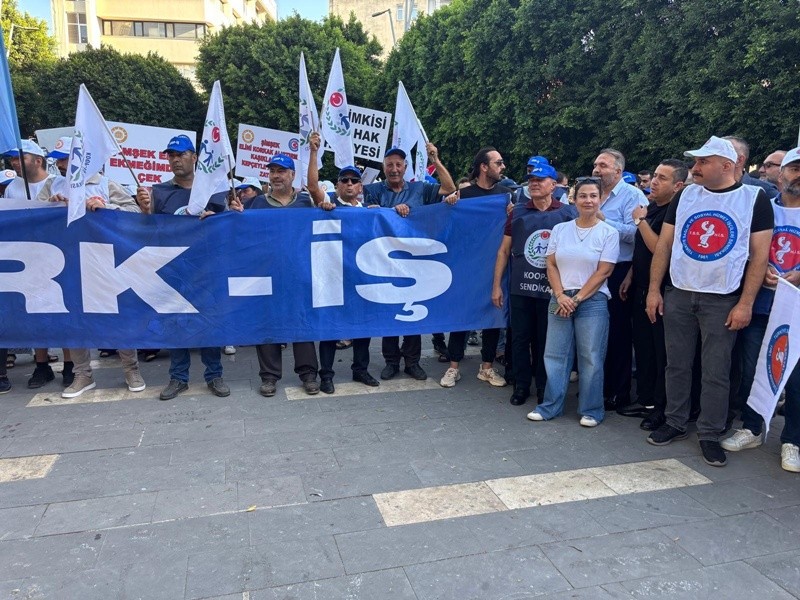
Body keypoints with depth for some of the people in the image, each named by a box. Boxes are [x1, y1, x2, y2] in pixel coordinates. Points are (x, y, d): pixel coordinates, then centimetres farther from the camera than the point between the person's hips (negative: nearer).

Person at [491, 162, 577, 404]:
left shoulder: (567, 213, 0)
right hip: (520, 288, 2)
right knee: (520, 339, 9)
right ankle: (521, 386, 23)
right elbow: (504, 250, 7)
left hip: (552, 290, -2)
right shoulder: (518, 212, 5)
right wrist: (497, 285, 4)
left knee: (546, 341, 9)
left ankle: (543, 388, 23)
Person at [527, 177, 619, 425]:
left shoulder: (609, 233, -1)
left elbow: (603, 272, -6)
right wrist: (561, 296, -7)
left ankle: (591, 410, 15)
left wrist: (577, 299, -10)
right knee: (555, 354, 6)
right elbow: (551, 265, 6)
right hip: (560, 299, 3)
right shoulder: (560, 229, 8)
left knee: (591, 358, 1)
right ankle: (551, 405, 17)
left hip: (592, 301, -3)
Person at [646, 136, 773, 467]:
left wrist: (745, 304, -10)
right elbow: (664, 244, 7)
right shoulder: (685, 195, 6)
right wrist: (654, 290, 1)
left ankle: (710, 435, 16)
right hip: (678, 295, 3)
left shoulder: (755, 198, -2)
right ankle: (675, 423, 24)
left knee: (716, 372, 3)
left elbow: (760, 254, -4)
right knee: (677, 365, 10)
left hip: (723, 300, -3)